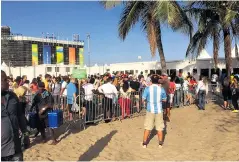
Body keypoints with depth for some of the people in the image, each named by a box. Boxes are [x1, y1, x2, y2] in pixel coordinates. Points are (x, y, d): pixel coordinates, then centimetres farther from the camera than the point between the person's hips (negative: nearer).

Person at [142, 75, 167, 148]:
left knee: (147, 127, 9)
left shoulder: (147, 89, -9)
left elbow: (143, 100, -7)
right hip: (159, 110, 1)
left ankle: (144, 143, 15)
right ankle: (160, 143, 21)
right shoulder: (161, 89, -5)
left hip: (150, 110, -1)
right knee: (159, 127, 12)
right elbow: (164, 100, 6)